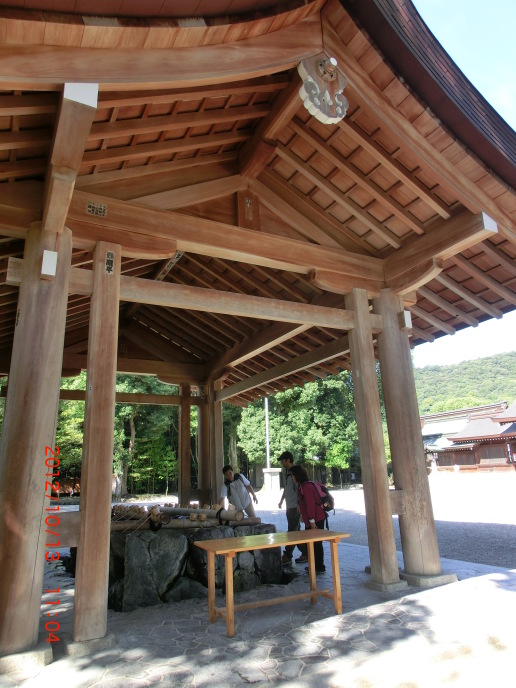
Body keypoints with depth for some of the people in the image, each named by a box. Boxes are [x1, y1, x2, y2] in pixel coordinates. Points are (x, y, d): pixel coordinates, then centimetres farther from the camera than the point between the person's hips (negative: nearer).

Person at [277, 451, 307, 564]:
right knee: (295, 531, 13)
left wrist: (299, 505, -20)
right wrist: (281, 500, 27)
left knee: (292, 531, -3)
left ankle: (287, 556, 4)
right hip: (289, 506, 9)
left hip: (295, 506, -9)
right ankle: (305, 554, 21)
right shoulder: (286, 472, 12)